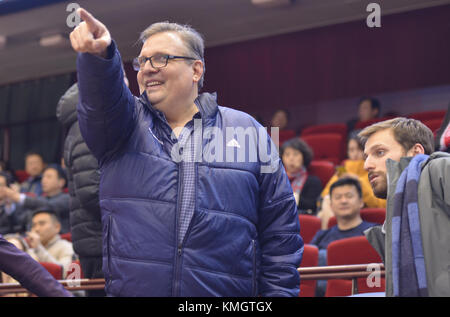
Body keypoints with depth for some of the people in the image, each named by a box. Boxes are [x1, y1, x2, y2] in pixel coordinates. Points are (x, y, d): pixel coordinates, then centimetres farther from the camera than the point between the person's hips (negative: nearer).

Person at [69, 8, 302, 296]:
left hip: (227, 292, 0)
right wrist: (98, 54, -33)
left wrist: (279, 292, -2)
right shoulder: (125, 123, 11)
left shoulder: (247, 131, 9)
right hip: (130, 288, 1)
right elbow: (103, 99, -13)